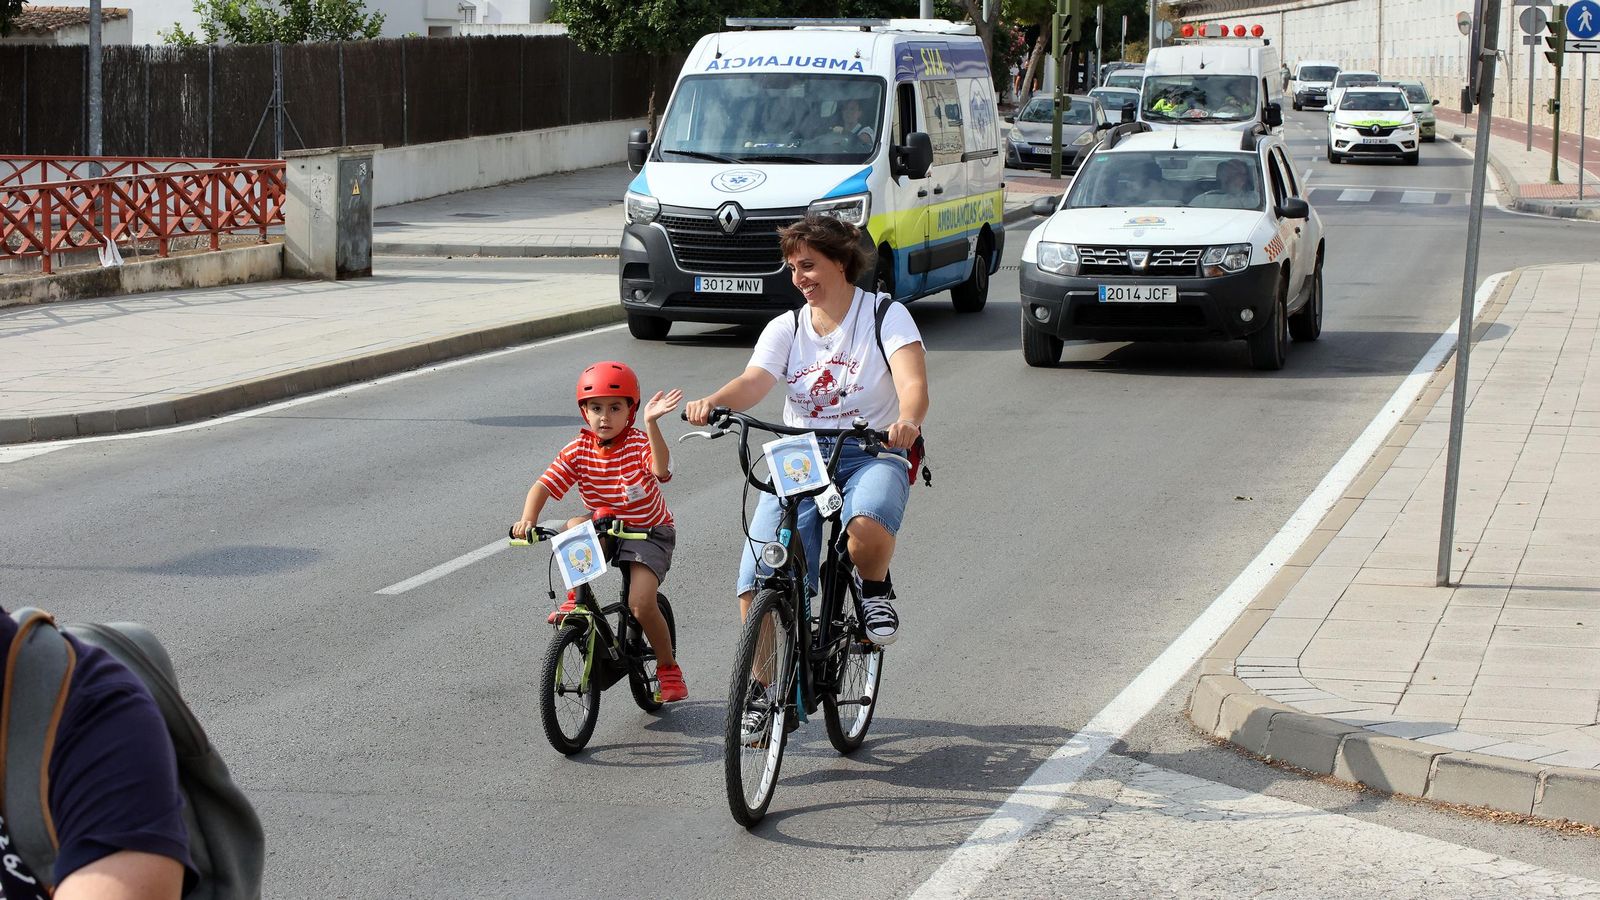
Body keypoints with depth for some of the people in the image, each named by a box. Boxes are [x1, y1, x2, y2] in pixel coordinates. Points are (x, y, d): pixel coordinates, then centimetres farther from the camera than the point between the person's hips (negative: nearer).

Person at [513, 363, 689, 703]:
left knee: (641, 604, -21)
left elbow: (661, 469, -39)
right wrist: (527, 521, -33)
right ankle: (577, 599, -9)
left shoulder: (639, 444, -18)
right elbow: (544, 486, -15)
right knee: (574, 527, -31)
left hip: (649, 532, -3)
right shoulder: (578, 450, -8)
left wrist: (651, 423, -52)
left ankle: (669, 669, 5)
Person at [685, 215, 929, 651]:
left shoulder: (886, 316, -1)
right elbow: (753, 382, -8)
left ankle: (876, 590, -3)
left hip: (872, 455, -3)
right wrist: (711, 402, -32)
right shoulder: (786, 328, 9)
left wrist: (908, 422, -41)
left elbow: (913, 383, -17)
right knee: (756, 590, -14)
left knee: (868, 527, -38)